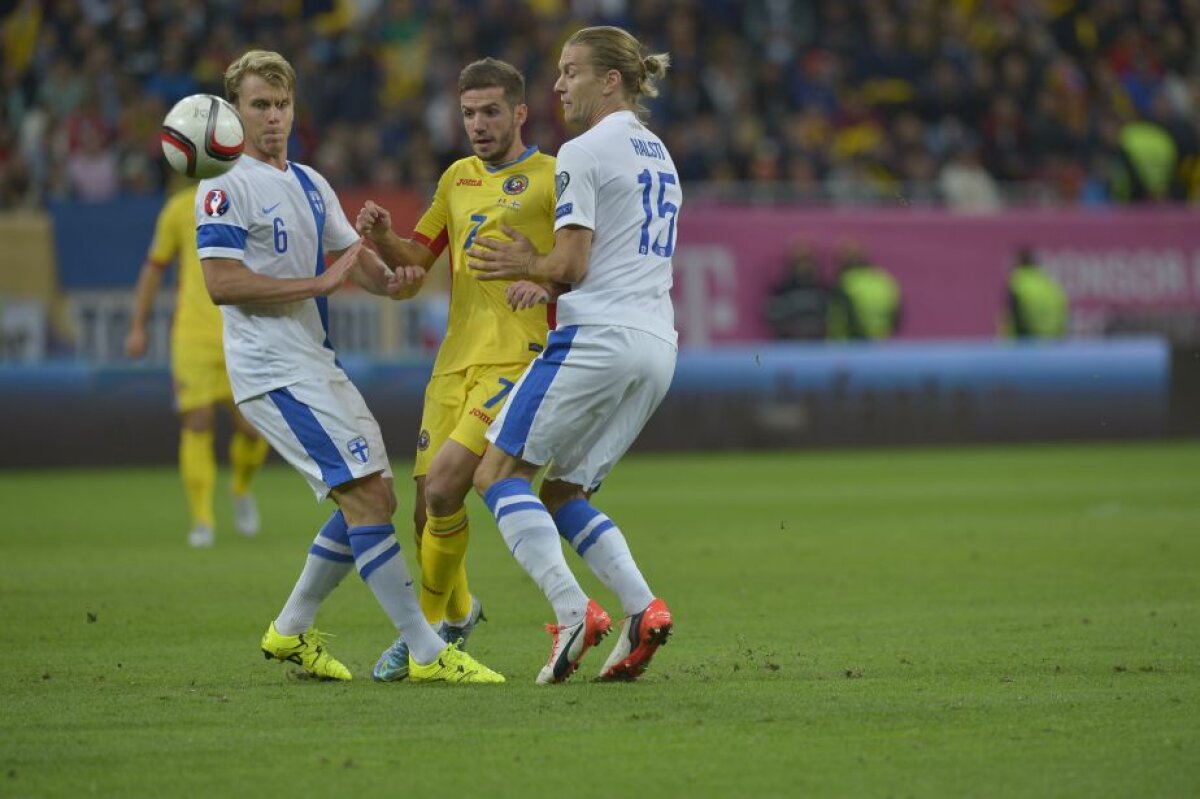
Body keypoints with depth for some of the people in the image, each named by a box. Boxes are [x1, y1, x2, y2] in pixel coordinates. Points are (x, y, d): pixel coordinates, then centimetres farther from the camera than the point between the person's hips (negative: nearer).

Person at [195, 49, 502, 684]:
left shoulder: (311, 185, 17)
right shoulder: (226, 186, -9)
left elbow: (353, 256, 19)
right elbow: (220, 282, -17)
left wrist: (388, 280, -5)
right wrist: (317, 284, -19)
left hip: (317, 364, 9)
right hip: (274, 369, -9)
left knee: (374, 499, 11)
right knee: (366, 495, -16)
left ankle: (291, 630, 23)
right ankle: (426, 653, -17)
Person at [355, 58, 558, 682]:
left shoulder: (553, 178, -2)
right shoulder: (459, 177, 18)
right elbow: (416, 256, 23)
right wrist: (381, 238, 1)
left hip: (518, 360, -6)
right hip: (457, 360, 6)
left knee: (443, 487, -19)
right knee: (427, 503, 4)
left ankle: (426, 628, -2)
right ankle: (457, 610, 32)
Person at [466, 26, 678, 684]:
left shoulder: (583, 153, -7)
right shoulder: (658, 154, 21)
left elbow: (571, 265, -12)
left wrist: (525, 266, 7)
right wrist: (538, 269, 19)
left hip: (599, 335, -9)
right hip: (658, 342, 9)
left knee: (499, 471, -1)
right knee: (560, 493, 15)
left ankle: (572, 612, -18)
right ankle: (642, 609, -6)